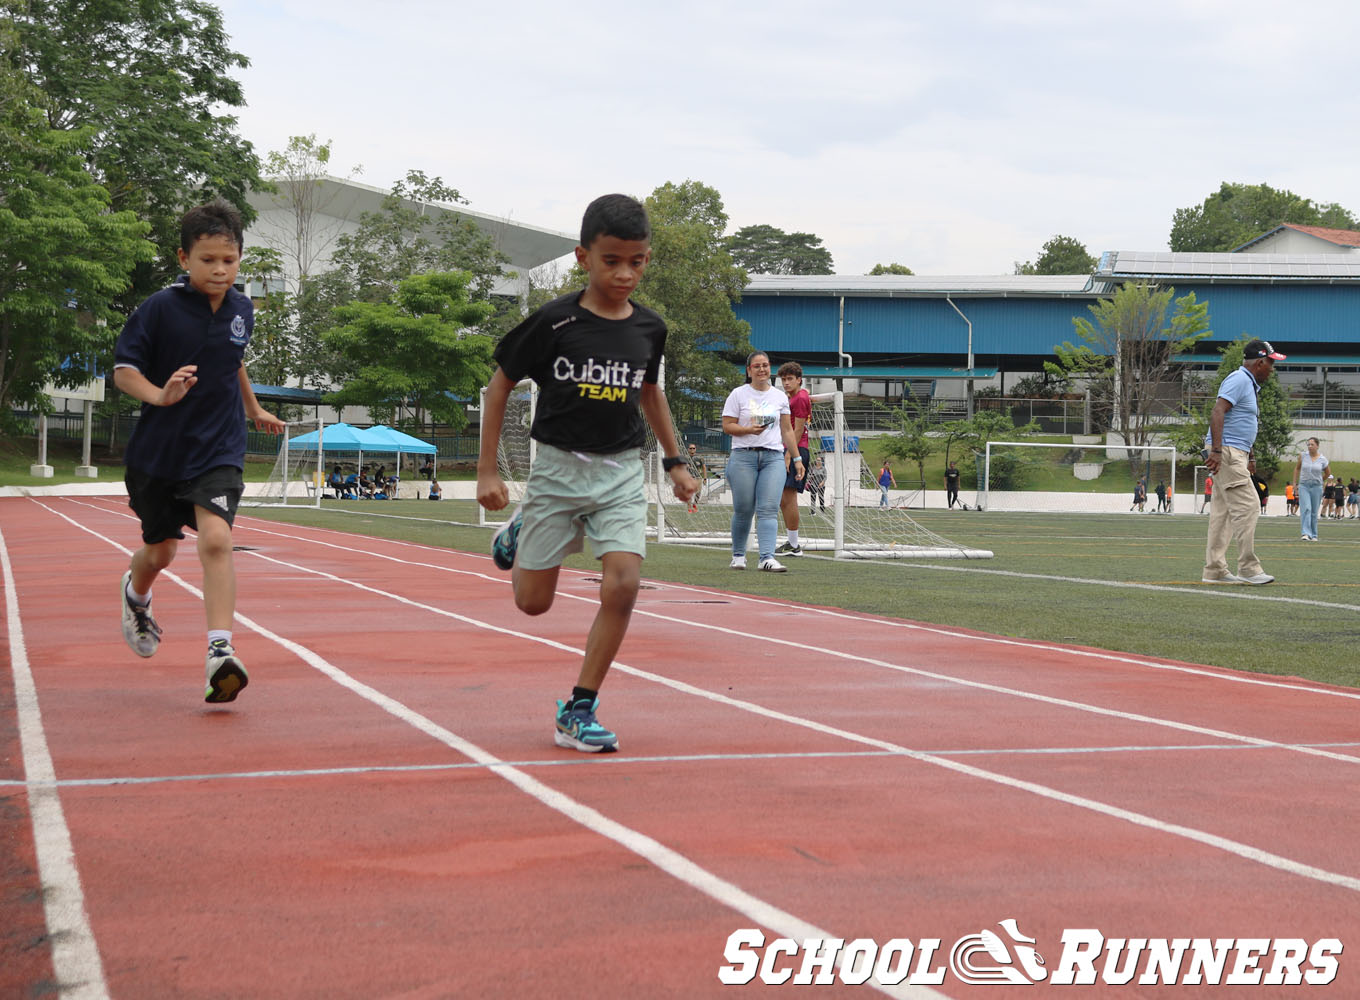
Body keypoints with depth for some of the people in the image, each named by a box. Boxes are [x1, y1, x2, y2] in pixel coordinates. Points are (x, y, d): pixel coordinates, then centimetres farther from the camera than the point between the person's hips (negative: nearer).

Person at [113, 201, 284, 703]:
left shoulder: (242, 310, 2)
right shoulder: (160, 308, -12)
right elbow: (122, 369, -10)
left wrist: (253, 408, 32)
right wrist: (160, 394, -28)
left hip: (218, 449, 1)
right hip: (159, 450, -1)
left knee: (215, 538, -21)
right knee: (160, 552, 15)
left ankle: (220, 651, -25)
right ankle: (135, 594, 51)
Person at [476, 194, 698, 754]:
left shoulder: (648, 329, -1)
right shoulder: (553, 322, -13)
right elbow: (500, 385, -2)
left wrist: (675, 461, 18)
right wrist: (487, 471, -4)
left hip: (621, 472, 2)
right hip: (557, 467, -2)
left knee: (622, 585, -16)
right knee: (533, 603, 7)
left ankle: (578, 712, -4)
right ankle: (520, 534, 43)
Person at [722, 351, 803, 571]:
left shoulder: (780, 396, 14)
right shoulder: (738, 394, 4)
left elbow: (787, 430, 18)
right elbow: (727, 426, 0)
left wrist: (797, 458, 14)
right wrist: (749, 430, -17)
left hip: (774, 457, 2)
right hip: (743, 456, -2)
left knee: (769, 509, -10)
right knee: (743, 510, 0)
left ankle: (767, 558, -18)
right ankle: (738, 555, 18)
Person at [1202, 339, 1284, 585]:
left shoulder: (1248, 384, 21)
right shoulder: (1239, 380, -11)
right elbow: (1217, 412, -22)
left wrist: (1249, 455, 27)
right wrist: (1216, 450, -29)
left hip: (1235, 454, 11)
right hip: (1226, 452, -11)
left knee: (1223, 511, 9)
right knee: (1247, 506, -13)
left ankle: (1214, 570, 9)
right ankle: (1248, 569, -13)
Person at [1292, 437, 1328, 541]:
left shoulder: (1322, 459, 0)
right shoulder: (1303, 455, 0)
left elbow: (1328, 473, 17)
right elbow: (1297, 468, 11)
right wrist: (1294, 483, 8)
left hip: (1316, 487, 1)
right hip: (1303, 486, -1)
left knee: (1314, 512, 5)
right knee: (1306, 509, -17)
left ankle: (1314, 535, 16)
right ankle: (1305, 533, -23)